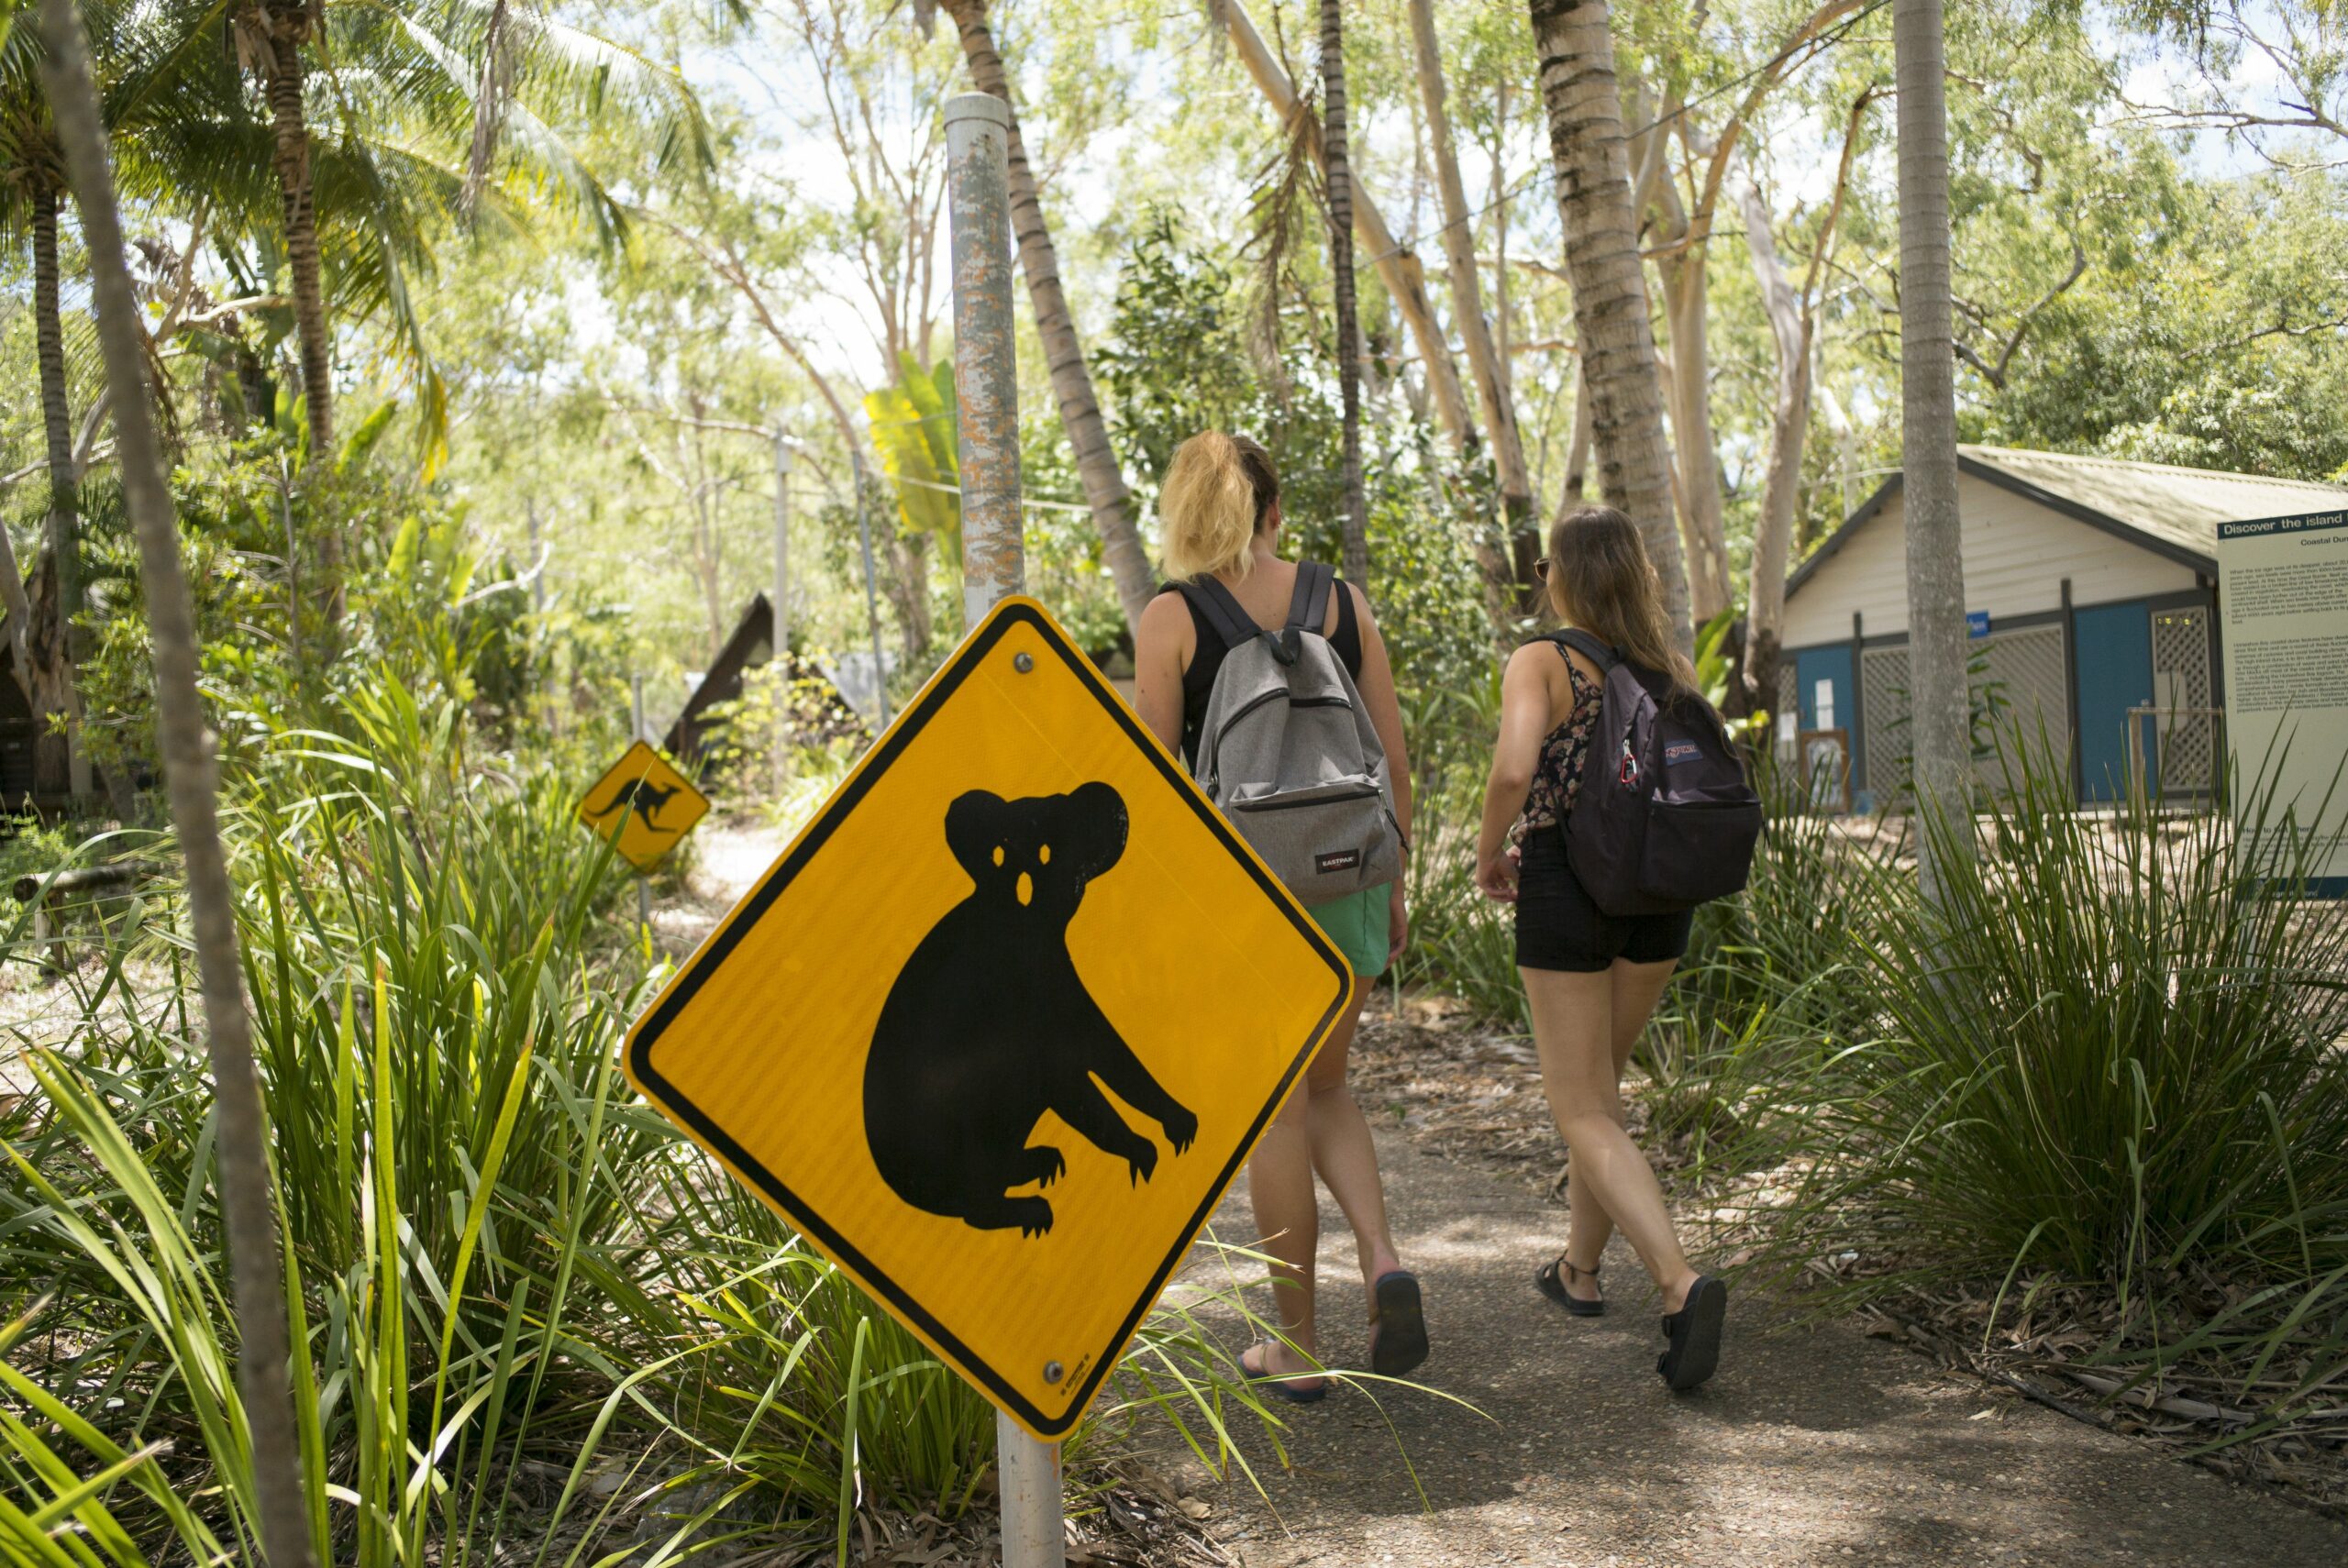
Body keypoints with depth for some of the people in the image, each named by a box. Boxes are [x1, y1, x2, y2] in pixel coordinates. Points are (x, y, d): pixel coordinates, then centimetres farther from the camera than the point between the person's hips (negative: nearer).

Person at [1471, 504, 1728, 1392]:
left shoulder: (1541, 662, -9)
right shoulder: (1671, 668, 6)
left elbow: (1514, 769, -26)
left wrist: (1489, 853, -9)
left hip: (1564, 888, -6)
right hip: (1659, 896, 6)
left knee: (1586, 1115, 0)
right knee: (1598, 1084, 23)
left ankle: (1683, 1284, -18)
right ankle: (1579, 1269, 33)